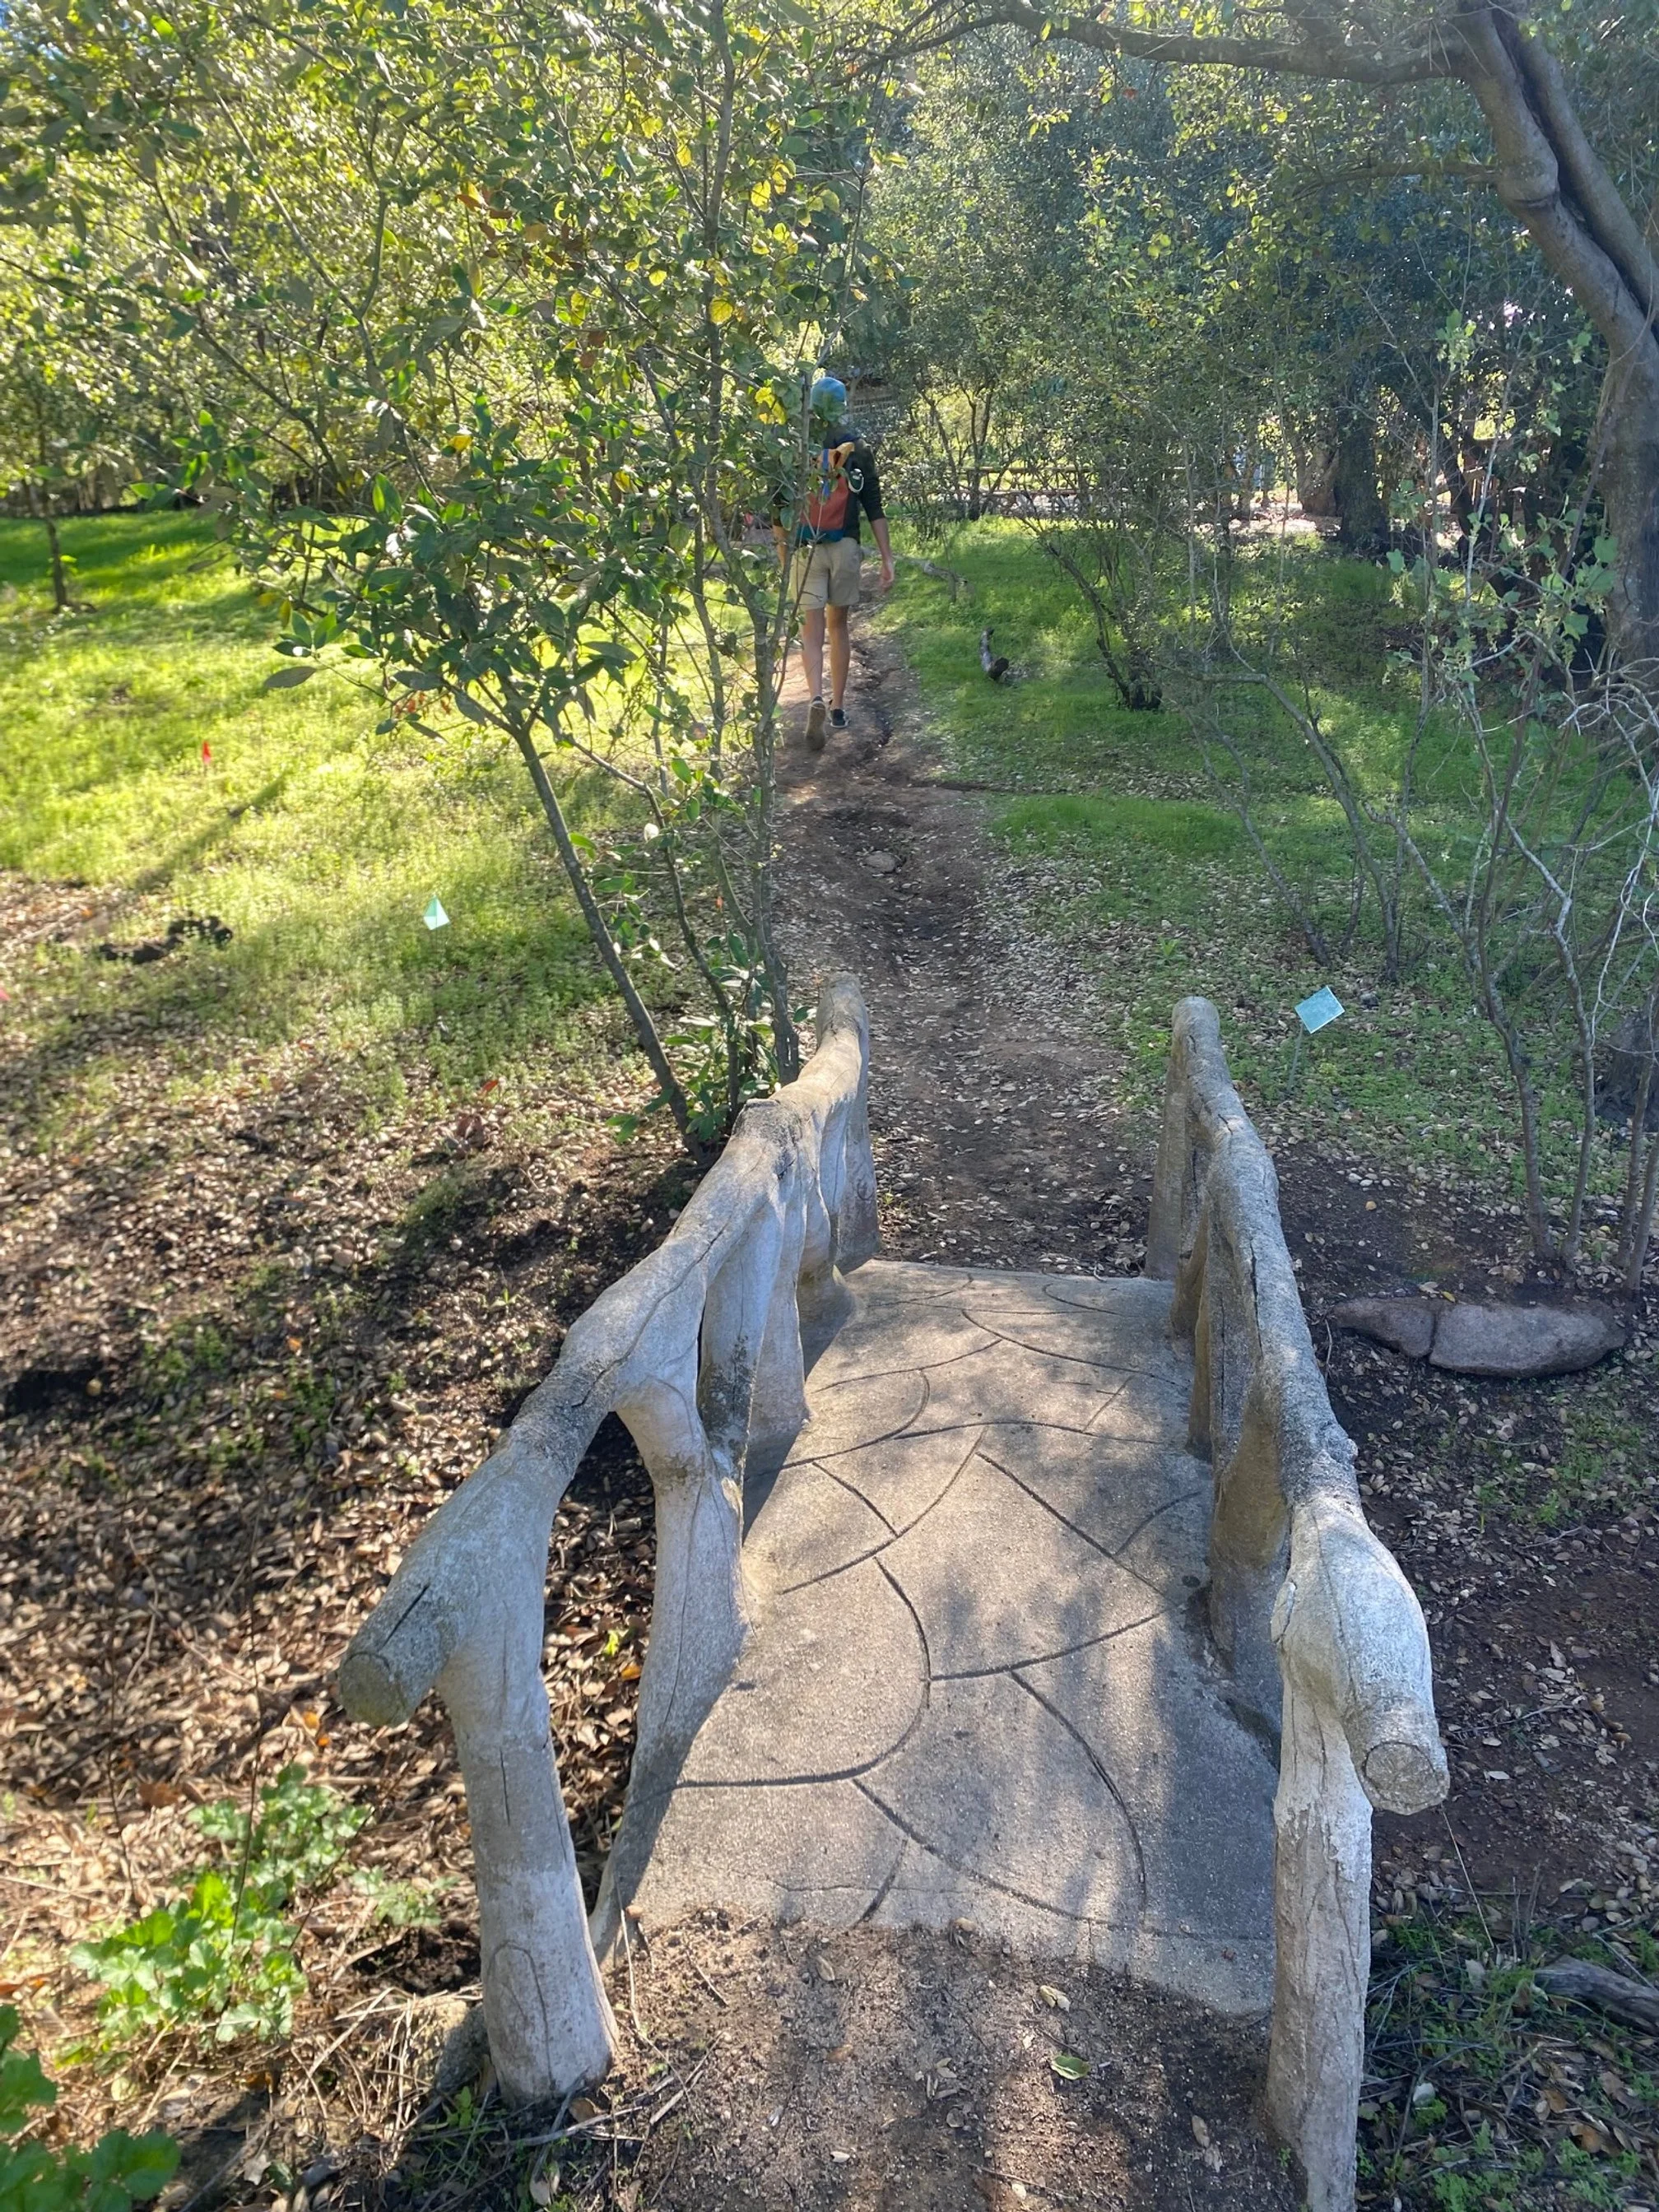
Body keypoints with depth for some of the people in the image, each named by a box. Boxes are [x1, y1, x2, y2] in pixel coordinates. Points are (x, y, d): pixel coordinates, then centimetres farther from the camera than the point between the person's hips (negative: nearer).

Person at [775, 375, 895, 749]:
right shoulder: (858, 450, 4)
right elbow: (874, 508, 2)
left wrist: (782, 547, 14)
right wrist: (887, 557, 5)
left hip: (806, 549, -1)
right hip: (846, 548, 2)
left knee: (813, 629, -3)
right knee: (838, 625, 14)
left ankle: (817, 700, -26)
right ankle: (838, 707, 19)